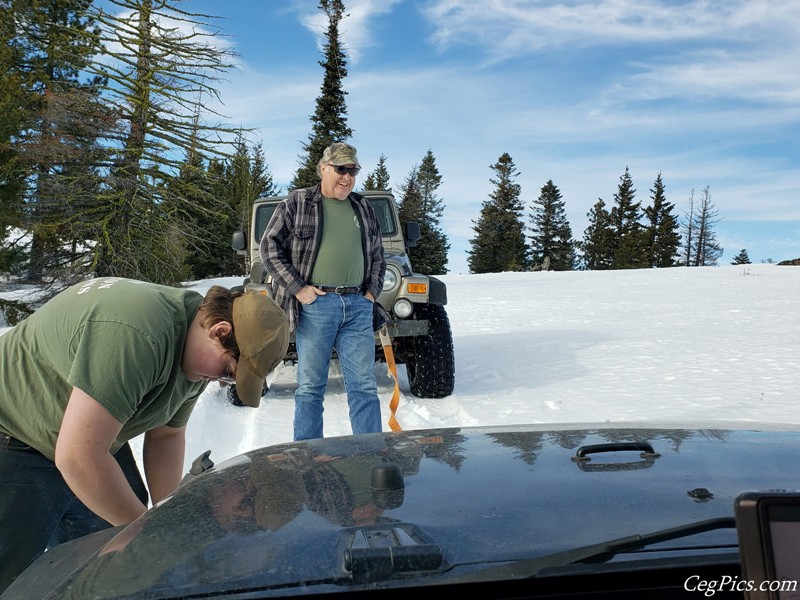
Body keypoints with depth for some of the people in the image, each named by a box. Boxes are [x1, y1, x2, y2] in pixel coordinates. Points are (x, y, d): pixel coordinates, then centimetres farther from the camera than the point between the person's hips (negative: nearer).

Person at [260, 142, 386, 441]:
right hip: (315, 305, -3)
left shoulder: (364, 208, 17)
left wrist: (372, 292, 9)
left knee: (364, 387, 3)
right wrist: (298, 288, -7)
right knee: (310, 387, 3)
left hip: (358, 306, 3)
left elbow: (377, 256, 24)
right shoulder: (297, 203, 5)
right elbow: (269, 247, 2)